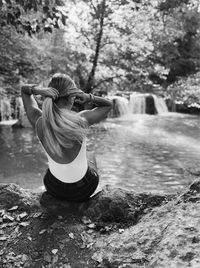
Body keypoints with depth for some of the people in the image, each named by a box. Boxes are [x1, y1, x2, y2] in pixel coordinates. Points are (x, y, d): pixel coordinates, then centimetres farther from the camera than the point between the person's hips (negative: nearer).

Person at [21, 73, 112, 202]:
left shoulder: (38, 121, -21)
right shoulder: (82, 120, -28)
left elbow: (24, 89, -3)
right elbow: (108, 105, -6)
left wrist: (38, 90, -25)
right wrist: (89, 98, -23)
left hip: (54, 188, 2)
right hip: (83, 190, -2)